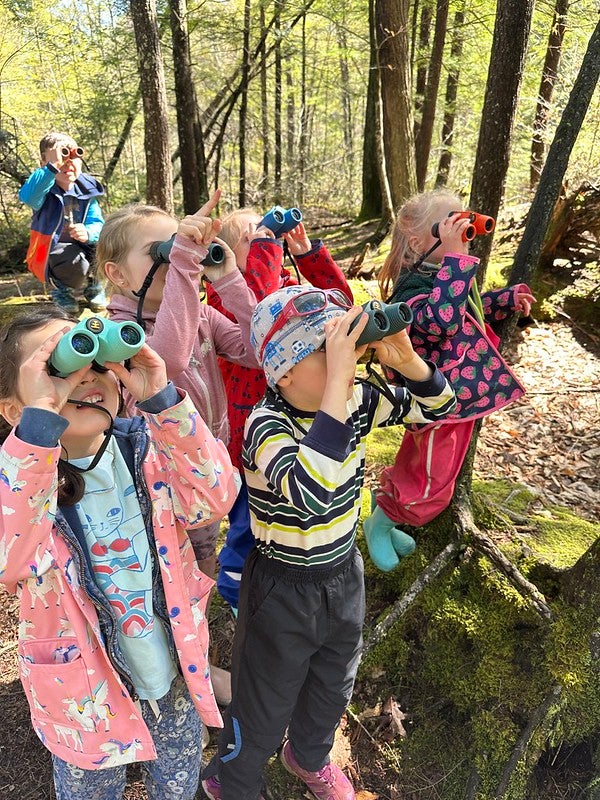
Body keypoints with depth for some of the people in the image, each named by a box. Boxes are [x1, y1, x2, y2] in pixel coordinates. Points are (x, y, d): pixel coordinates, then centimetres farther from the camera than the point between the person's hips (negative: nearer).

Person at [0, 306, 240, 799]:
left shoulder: (145, 448, -14)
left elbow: (214, 499, -28)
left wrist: (160, 398, -36)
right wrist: (42, 415, -48)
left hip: (175, 672, 3)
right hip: (87, 695, -2)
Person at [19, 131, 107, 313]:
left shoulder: (86, 191, 0)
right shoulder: (45, 190, -13)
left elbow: (97, 223, -8)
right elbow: (27, 196, -38)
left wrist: (88, 233, -33)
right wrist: (53, 166, -45)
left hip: (82, 247, 4)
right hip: (50, 251, -4)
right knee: (76, 263, -35)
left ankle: (93, 285, 8)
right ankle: (62, 290, 2)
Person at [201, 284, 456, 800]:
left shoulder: (356, 402, -13)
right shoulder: (266, 424, -32)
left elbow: (437, 407, -3)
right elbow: (311, 492, -51)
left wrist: (405, 359, -23)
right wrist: (337, 381, -50)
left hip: (345, 575, 6)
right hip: (283, 592, -5)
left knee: (333, 689, 31)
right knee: (264, 708, 20)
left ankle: (309, 757, 65)